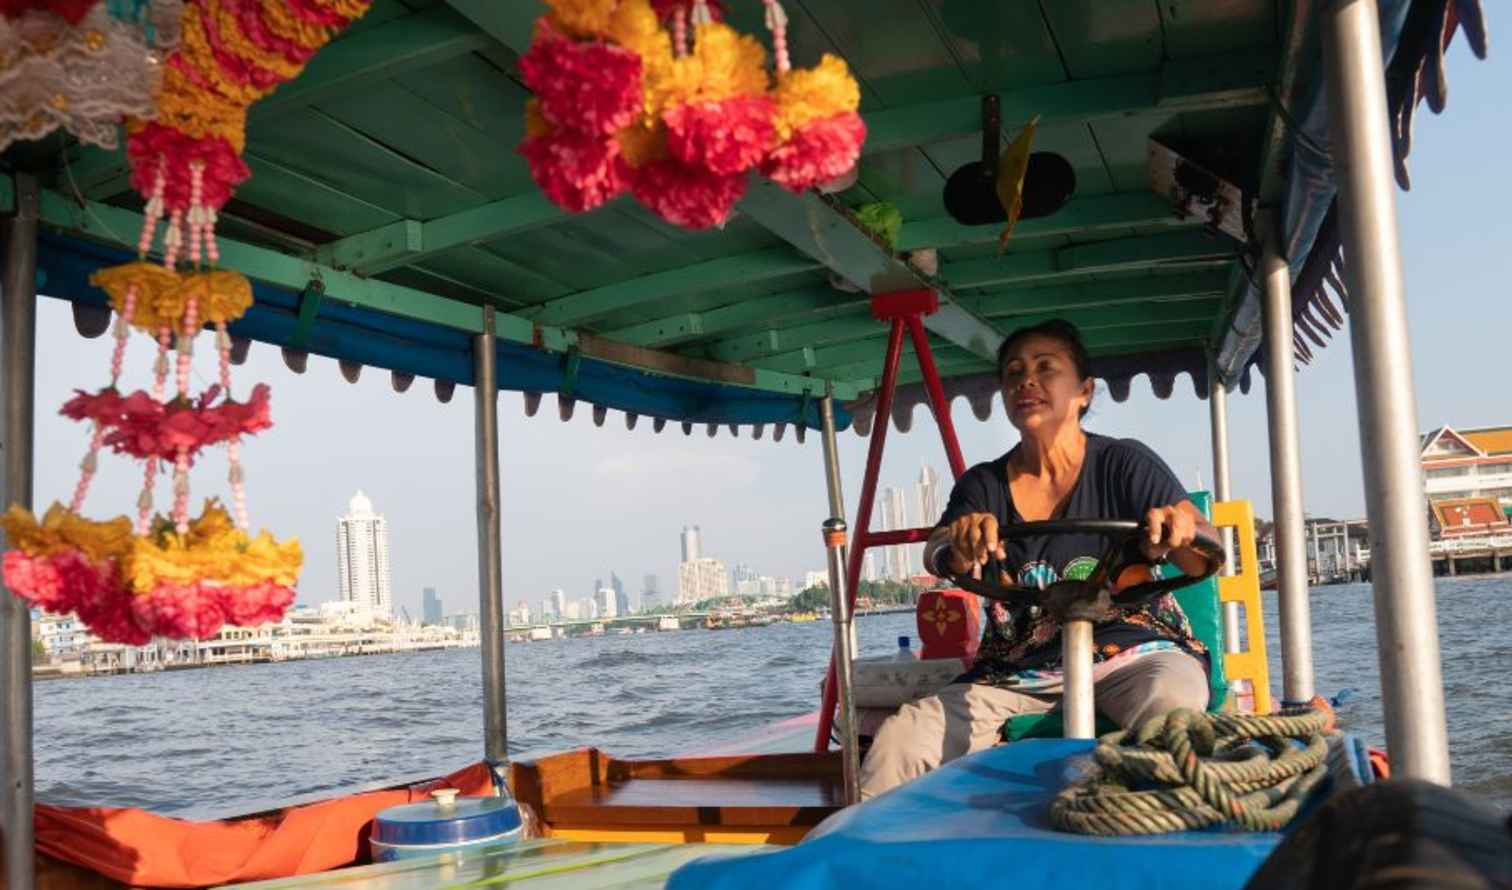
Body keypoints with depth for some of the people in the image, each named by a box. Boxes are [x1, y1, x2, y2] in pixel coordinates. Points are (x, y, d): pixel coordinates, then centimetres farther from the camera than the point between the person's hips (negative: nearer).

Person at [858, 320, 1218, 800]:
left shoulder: (1124, 464, 2)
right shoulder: (982, 485, 11)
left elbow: (1204, 559, -7)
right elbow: (938, 556, -6)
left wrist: (1184, 533, -32)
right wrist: (959, 548, -32)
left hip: (1131, 650, -2)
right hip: (1017, 674, 2)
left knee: (1170, 711, -37)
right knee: (897, 742, -21)